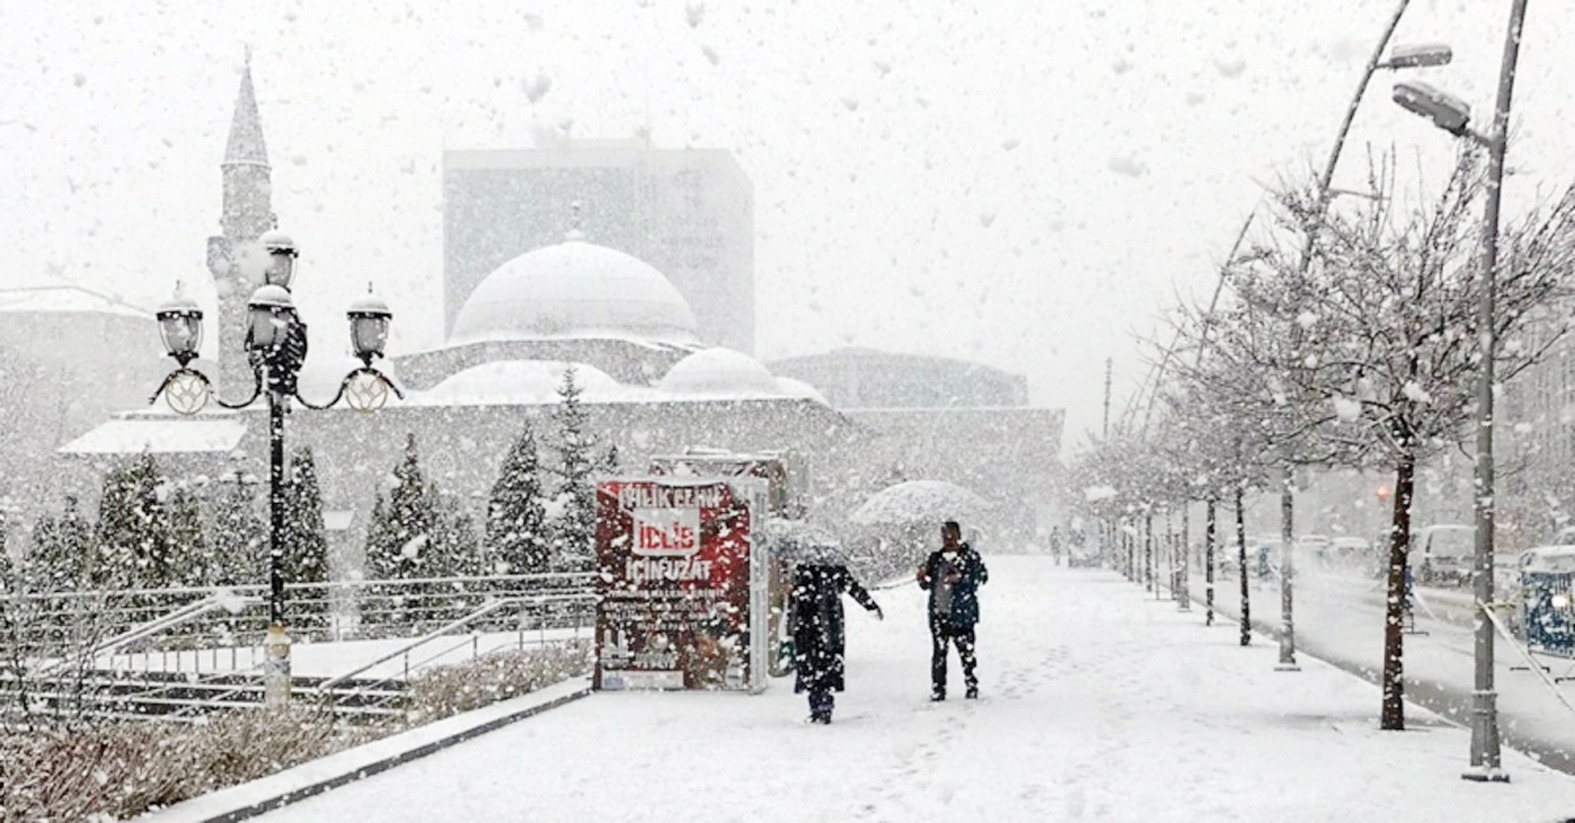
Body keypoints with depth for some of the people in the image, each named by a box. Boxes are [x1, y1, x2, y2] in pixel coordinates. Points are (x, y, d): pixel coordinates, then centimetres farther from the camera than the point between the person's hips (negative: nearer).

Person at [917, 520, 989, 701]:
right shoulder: (935, 558, 13)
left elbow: (983, 575, -10)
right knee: (938, 653, 4)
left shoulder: (969, 556, -1)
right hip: (938, 613, 4)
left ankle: (972, 686, 9)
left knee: (966, 651, -3)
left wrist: (961, 577, -22)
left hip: (961, 613, -4)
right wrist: (923, 577, -4)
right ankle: (938, 689, 9)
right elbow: (927, 584, 18)